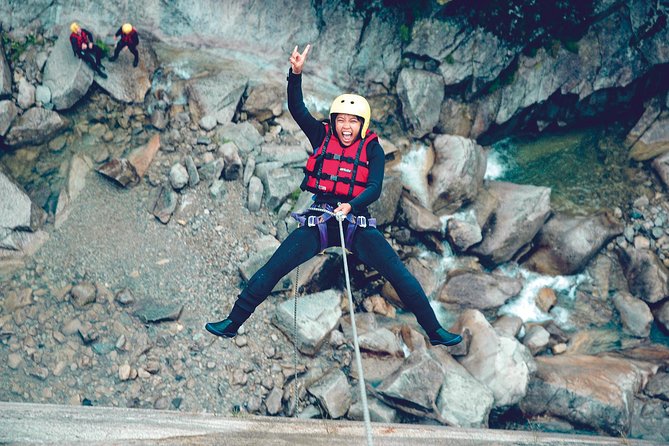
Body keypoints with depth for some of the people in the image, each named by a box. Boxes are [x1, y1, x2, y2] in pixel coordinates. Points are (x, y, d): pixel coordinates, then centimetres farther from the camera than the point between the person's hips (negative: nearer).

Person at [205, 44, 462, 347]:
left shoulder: (372, 149, 1)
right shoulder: (322, 137, 5)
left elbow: (374, 188, -12)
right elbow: (296, 108, -6)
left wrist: (350, 205, -32)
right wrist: (296, 72, -22)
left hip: (356, 221, -1)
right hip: (319, 220, 1)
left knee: (400, 275, -9)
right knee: (271, 271, -6)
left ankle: (434, 331, 2)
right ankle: (233, 323, 3)